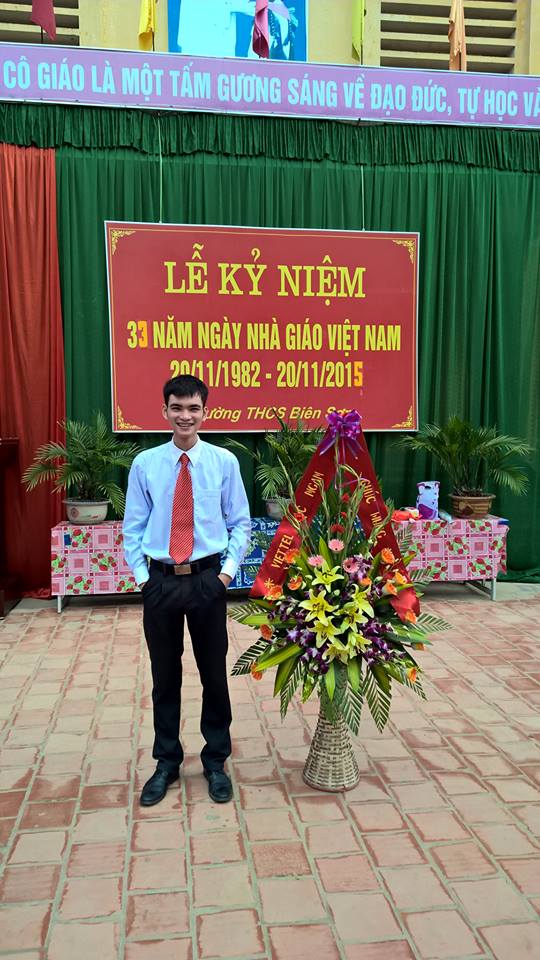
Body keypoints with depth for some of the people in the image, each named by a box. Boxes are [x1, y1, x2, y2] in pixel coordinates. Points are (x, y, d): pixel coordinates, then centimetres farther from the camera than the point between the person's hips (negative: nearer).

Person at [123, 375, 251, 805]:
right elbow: (133, 527, 4)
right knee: (165, 675, 12)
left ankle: (216, 761, 30)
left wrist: (228, 569, -6)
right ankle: (167, 763, 31)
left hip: (207, 580, 0)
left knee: (214, 672, 11)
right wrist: (142, 575, -2)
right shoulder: (145, 463, -1)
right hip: (160, 582, 1)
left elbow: (240, 523, 3)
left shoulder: (224, 461, -3)